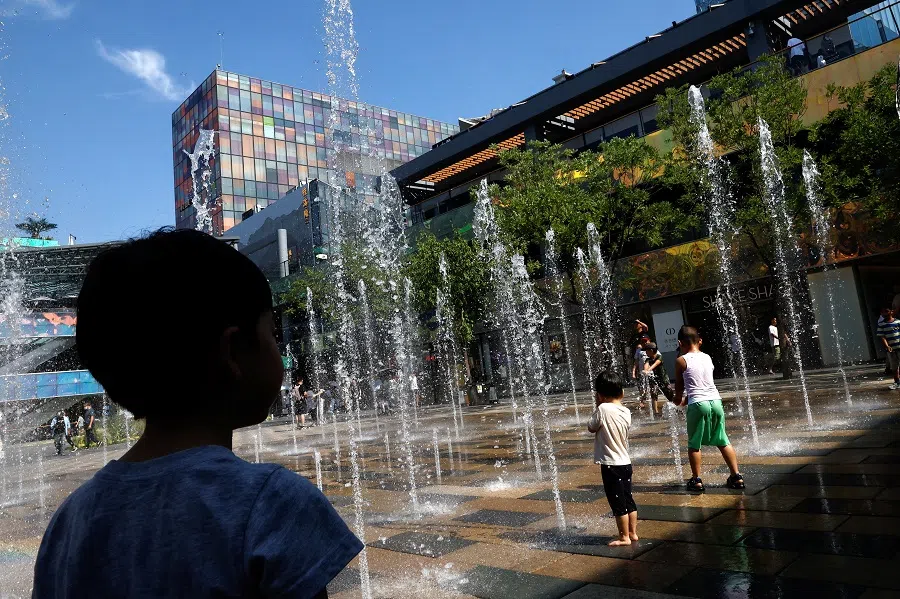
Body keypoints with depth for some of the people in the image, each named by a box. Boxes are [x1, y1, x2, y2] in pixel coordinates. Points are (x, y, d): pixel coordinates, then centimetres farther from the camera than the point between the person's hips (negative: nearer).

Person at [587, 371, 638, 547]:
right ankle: (633, 533, 26)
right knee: (628, 500, 17)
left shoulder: (603, 409, -18)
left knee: (618, 503, 3)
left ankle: (624, 537, 12)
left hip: (610, 464, -7)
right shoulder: (626, 412, 2)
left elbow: (591, 427, -5)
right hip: (625, 462, 7)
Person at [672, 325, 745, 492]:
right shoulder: (707, 357, 11)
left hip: (698, 404, -5)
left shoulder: (681, 361, -4)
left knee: (694, 444, 7)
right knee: (723, 441, 15)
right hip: (715, 401, 5)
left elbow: (679, 384, 7)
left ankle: (696, 480, 9)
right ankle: (736, 476, 17)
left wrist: (678, 399, 28)